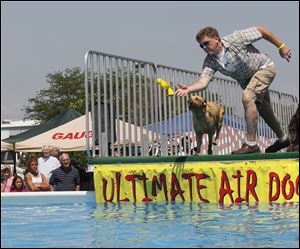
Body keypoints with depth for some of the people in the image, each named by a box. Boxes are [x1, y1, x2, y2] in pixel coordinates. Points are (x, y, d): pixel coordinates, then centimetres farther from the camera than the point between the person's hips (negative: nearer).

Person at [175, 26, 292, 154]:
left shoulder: (235, 39, -28)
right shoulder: (210, 61, -15)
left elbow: (260, 30, -19)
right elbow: (203, 81, -28)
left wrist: (281, 46, -13)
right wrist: (189, 88, -50)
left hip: (265, 67, -7)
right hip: (247, 80, 7)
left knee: (247, 97, -28)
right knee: (264, 111, 19)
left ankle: (251, 144, -26)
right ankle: (283, 139, 45)